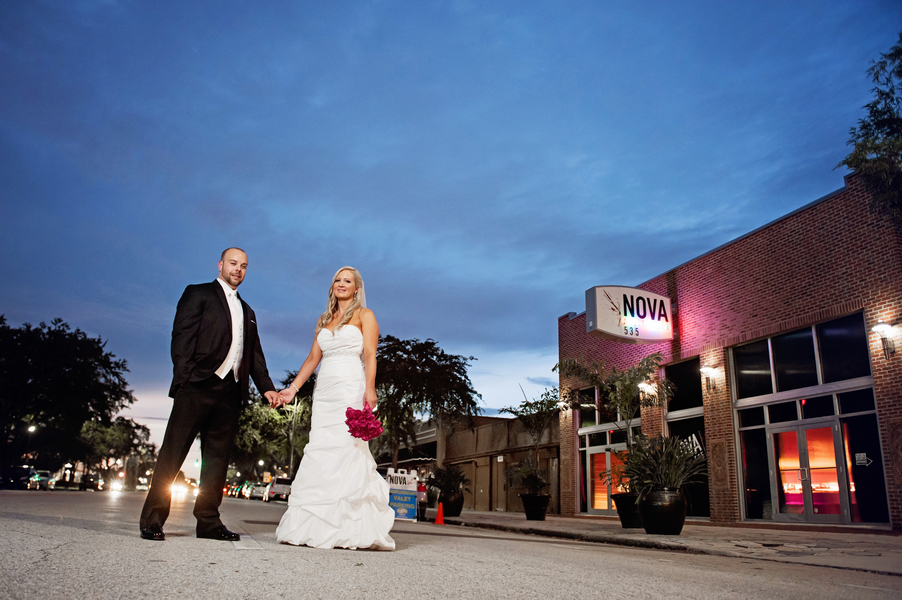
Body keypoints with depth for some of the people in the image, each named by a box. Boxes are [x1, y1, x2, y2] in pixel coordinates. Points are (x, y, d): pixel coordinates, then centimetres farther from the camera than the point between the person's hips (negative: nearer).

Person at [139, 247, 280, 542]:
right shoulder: (198, 294, 7)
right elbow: (182, 336, -4)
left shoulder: (247, 311, 25)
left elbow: (255, 354, 21)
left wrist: (266, 387, 9)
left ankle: (208, 521, 12)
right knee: (173, 451, -4)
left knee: (217, 457, 6)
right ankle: (152, 520, 2)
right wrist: (183, 379, -15)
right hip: (197, 385, -5)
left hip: (229, 391, 6)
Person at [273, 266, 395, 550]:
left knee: (347, 450, -12)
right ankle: (317, 527, 0)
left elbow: (370, 355, -4)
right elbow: (313, 358, 20)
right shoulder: (324, 320, 23)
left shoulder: (364, 315, 7)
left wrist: (370, 389, -16)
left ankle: (348, 529, -9)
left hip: (350, 388, -5)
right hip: (324, 391, 5)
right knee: (319, 452, -2)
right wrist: (293, 388, 10)